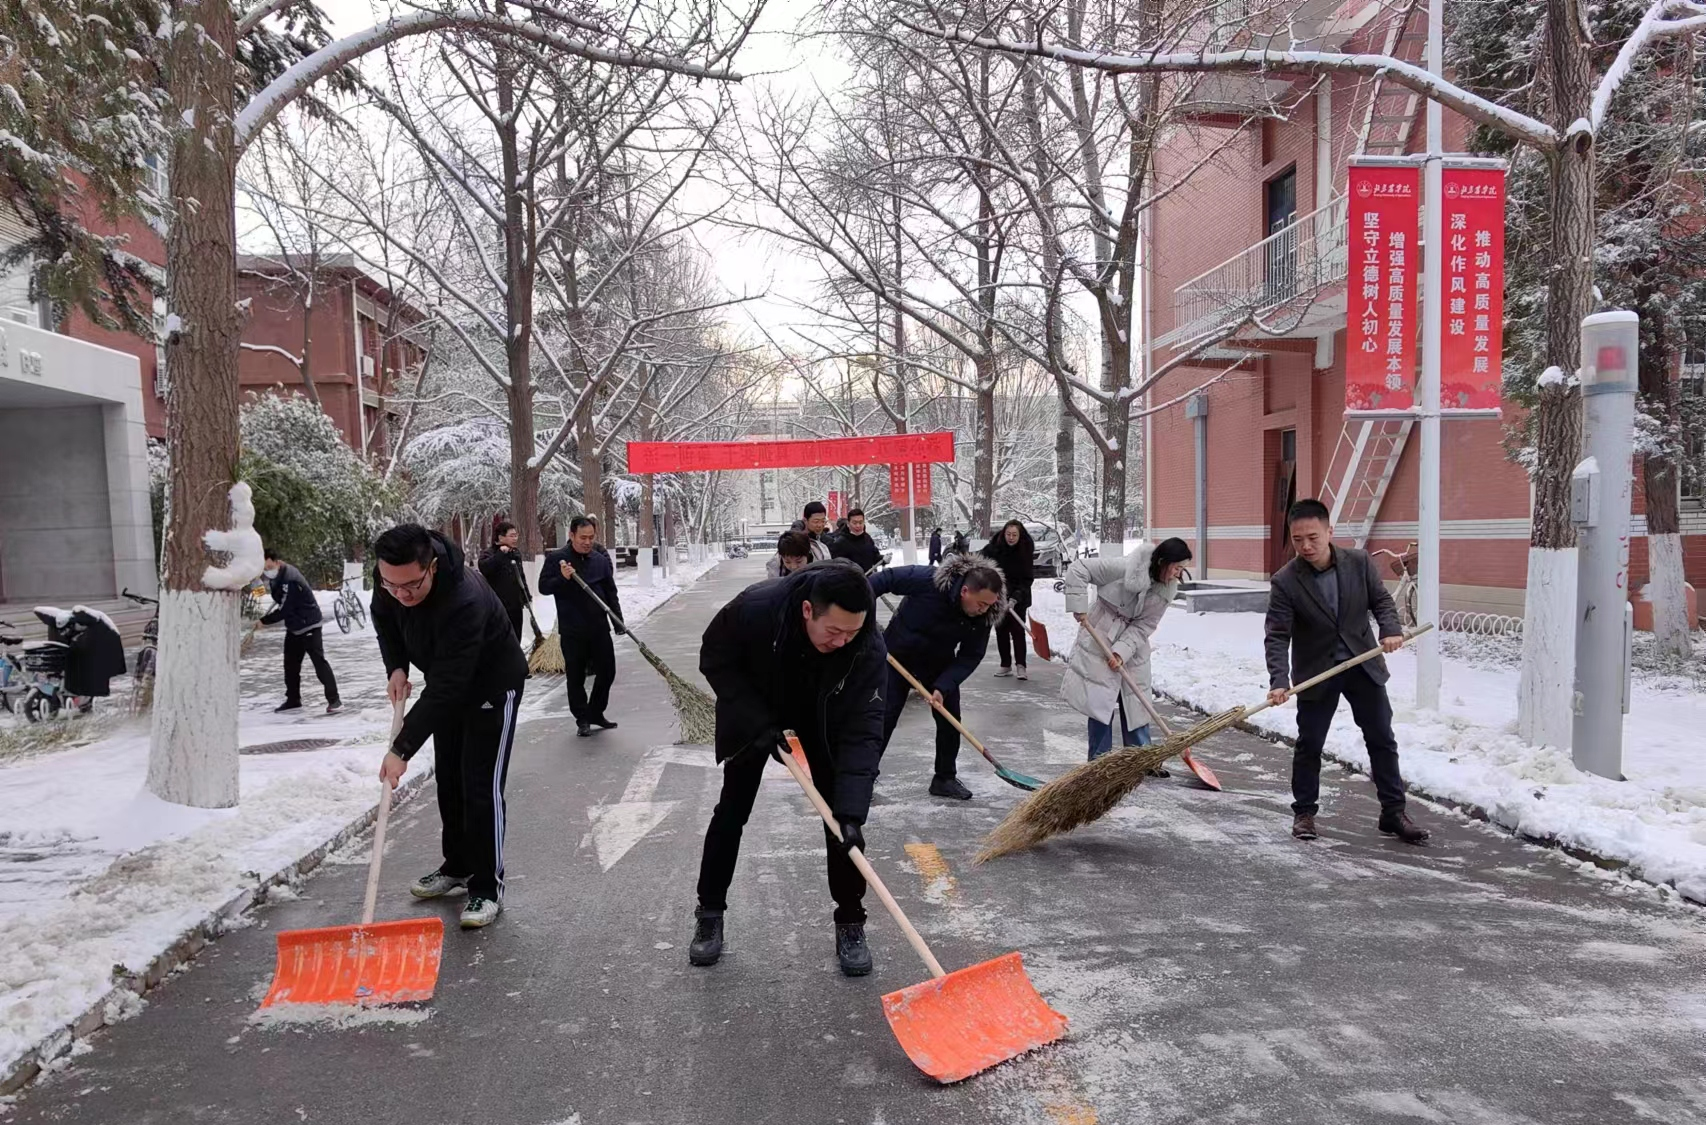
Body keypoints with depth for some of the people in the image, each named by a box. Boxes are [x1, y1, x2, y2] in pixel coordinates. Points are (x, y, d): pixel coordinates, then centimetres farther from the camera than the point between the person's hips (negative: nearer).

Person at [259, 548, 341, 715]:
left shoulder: (290, 580, -26)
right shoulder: (277, 576, 4)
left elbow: (283, 611, -22)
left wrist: (263, 621, -10)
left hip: (309, 625, -10)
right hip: (293, 627, 10)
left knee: (319, 661, -13)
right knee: (291, 663, 14)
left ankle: (334, 700, -14)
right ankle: (293, 700, 26)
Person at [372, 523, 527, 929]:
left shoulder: (464, 602, -42)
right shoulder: (389, 579, -18)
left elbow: (447, 687, -41)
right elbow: (384, 620, 6)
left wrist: (402, 749, -39)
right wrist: (397, 667, -10)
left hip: (492, 687, -8)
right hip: (447, 685, 8)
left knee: (481, 788, -9)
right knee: (448, 781, 15)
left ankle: (487, 888, 1)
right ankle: (458, 866, 31)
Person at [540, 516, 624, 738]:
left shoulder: (601, 560, 6)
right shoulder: (556, 559, -5)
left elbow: (611, 593, 10)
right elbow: (543, 587, -6)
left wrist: (618, 621, 4)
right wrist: (562, 578, -23)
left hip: (599, 626, 3)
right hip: (572, 630, -3)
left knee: (607, 671, 6)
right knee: (576, 676, 4)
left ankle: (596, 712, 24)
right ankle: (582, 719, 17)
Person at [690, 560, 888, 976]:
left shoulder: (868, 647, -36)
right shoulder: (755, 607, -39)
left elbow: (862, 732, -35)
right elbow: (714, 659, -20)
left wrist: (852, 812, -44)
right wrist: (757, 723, -27)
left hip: (823, 718, 0)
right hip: (755, 708, 0)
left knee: (841, 813, -5)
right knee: (732, 810, 4)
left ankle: (850, 923, 11)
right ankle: (709, 915, 20)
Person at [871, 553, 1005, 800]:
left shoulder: (983, 615, -22)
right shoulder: (928, 579, -35)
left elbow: (970, 657, -17)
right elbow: (887, 578, -23)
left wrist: (943, 686, -28)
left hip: (939, 665, 4)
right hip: (897, 657, -3)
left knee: (949, 720, 2)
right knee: (884, 718, -2)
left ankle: (945, 779, 17)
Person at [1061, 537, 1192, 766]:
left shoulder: (1167, 591, -8)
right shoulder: (1125, 568, -25)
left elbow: (1143, 627, -9)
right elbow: (1078, 569, -21)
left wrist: (1122, 651, -21)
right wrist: (1078, 607, -22)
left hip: (1133, 645, 5)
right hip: (1101, 638, -5)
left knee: (1136, 700, 9)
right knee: (1101, 700, -2)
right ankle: (1100, 759, 8)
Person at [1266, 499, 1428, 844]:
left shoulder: (1359, 562, -8)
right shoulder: (1284, 581, -17)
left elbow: (1381, 599, 2)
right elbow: (1277, 636, -20)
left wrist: (1391, 629, -20)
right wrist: (1279, 681, -32)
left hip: (1364, 664, 3)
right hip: (1315, 672, -2)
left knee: (1382, 740, 7)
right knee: (1309, 744, 4)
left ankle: (1394, 812, 19)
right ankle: (1304, 812, 19)